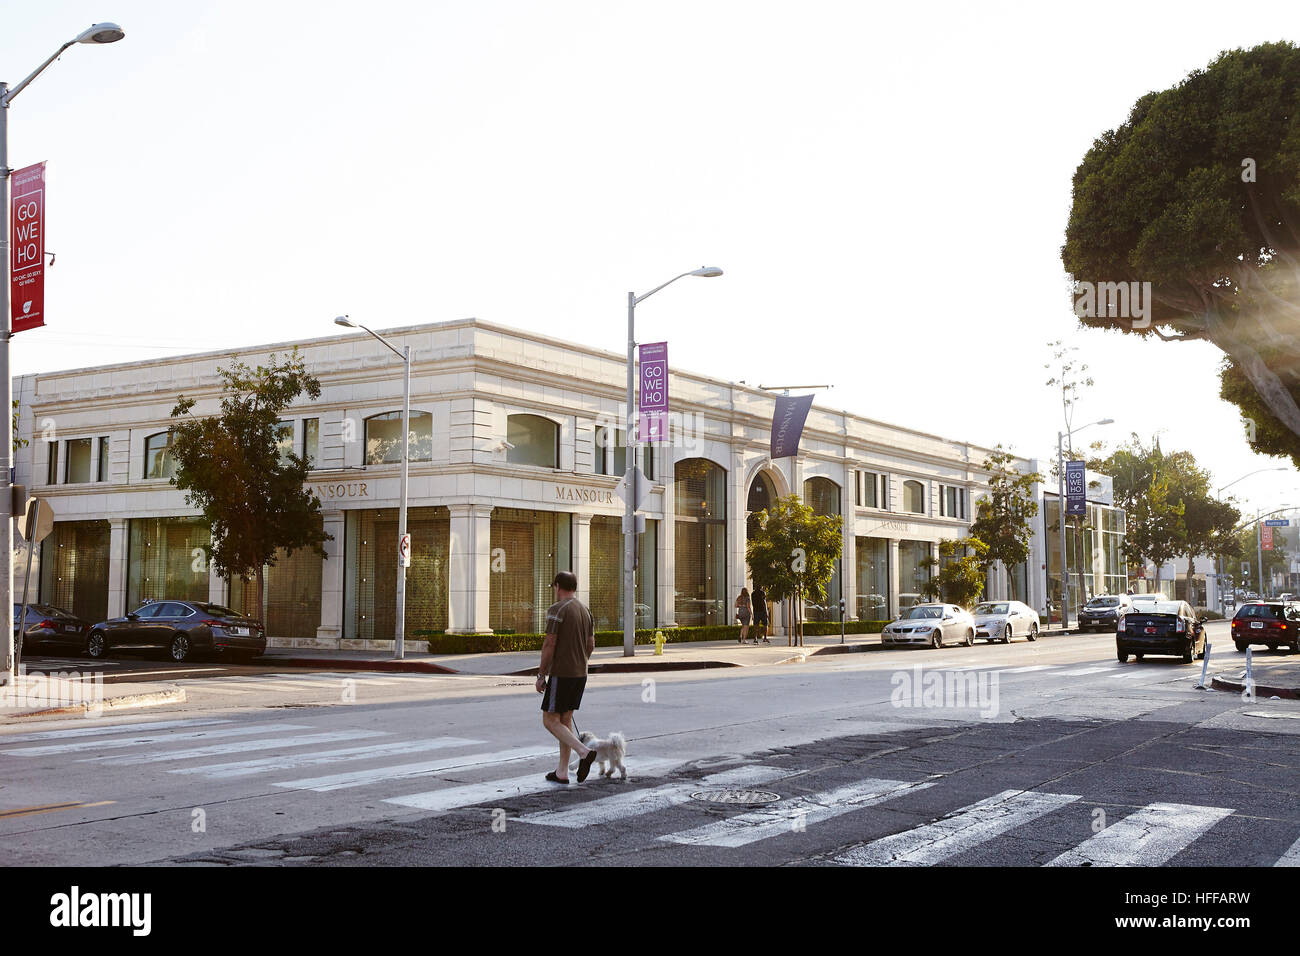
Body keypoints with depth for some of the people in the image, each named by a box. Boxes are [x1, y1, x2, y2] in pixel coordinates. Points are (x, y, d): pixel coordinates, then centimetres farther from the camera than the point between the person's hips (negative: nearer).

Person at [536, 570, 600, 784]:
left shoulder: (557, 610, -13)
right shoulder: (585, 610, 12)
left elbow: (549, 644, -16)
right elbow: (591, 644, 14)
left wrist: (541, 675, -9)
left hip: (561, 674, -8)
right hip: (580, 674, 8)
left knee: (550, 721, -1)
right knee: (565, 720, 13)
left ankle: (584, 751, -18)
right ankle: (561, 772, 14)